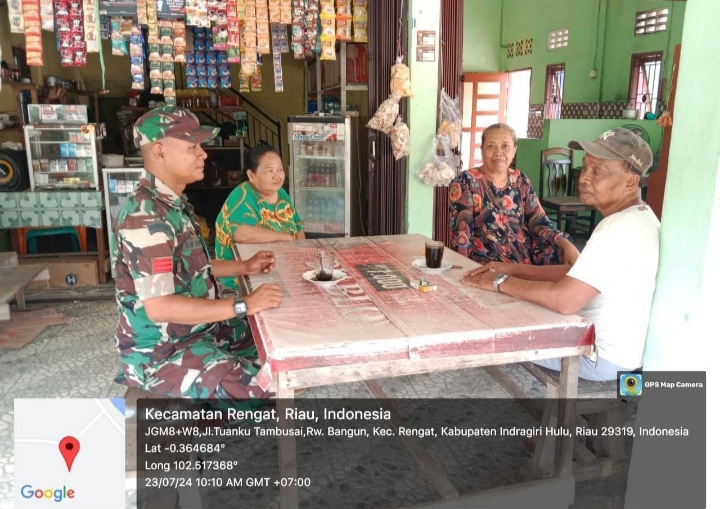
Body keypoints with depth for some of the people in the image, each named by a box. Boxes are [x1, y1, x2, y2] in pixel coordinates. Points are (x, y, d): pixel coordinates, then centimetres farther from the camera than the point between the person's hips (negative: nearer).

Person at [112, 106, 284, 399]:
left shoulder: (172, 204, 7)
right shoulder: (146, 215, -25)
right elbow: (159, 306, -31)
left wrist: (245, 267, 8)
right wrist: (243, 305, -28)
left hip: (195, 329, 10)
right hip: (161, 351, -10)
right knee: (260, 393, -23)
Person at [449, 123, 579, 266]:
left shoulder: (520, 180, 12)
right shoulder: (466, 182, -5)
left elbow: (539, 222, 7)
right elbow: (461, 235, -10)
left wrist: (567, 244, -9)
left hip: (527, 254, 6)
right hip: (489, 261, -6)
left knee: (572, 260, -15)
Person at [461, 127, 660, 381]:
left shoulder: (621, 228, -29)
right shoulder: (638, 217, 5)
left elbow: (565, 300, -34)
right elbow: (577, 274, 8)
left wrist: (501, 282, -20)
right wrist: (512, 269, -1)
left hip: (604, 356, -10)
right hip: (614, 345, 10)